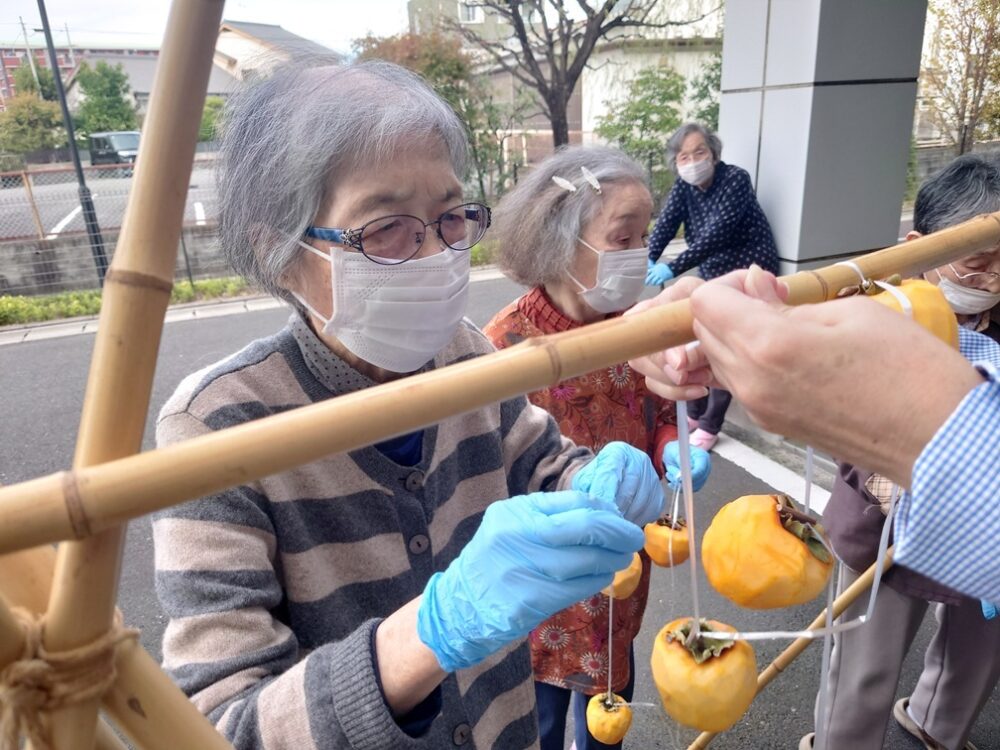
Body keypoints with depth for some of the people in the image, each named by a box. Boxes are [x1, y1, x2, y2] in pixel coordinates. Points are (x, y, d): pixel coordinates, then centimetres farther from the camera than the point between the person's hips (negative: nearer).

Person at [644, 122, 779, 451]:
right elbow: (665, 223, -14)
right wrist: (648, 260, -33)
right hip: (713, 275, 7)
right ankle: (694, 414, 24)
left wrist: (673, 268, -38)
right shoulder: (684, 186, -1)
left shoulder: (736, 179, -21)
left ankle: (709, 427, 3)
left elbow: (716, 235, -32)